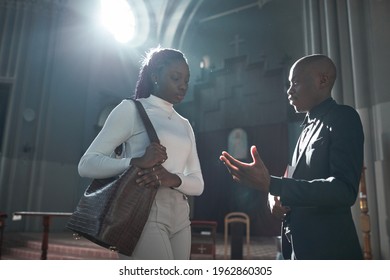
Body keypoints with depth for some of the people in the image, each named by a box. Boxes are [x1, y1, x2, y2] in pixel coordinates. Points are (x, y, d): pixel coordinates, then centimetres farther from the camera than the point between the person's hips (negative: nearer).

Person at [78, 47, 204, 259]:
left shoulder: (184, 125, 20)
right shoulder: (131, 109, 2)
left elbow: (198, 184, 12)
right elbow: (86, 164, -5)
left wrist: (173, 179, -11)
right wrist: (136, 161, -22)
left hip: (179, 218, 7)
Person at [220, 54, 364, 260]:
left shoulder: (343, 117, -11)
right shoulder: (309, 126, 13)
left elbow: (344, 190, -23)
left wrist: (271, 184, -32)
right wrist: (279, 199, -2)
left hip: (329, 249, -7)